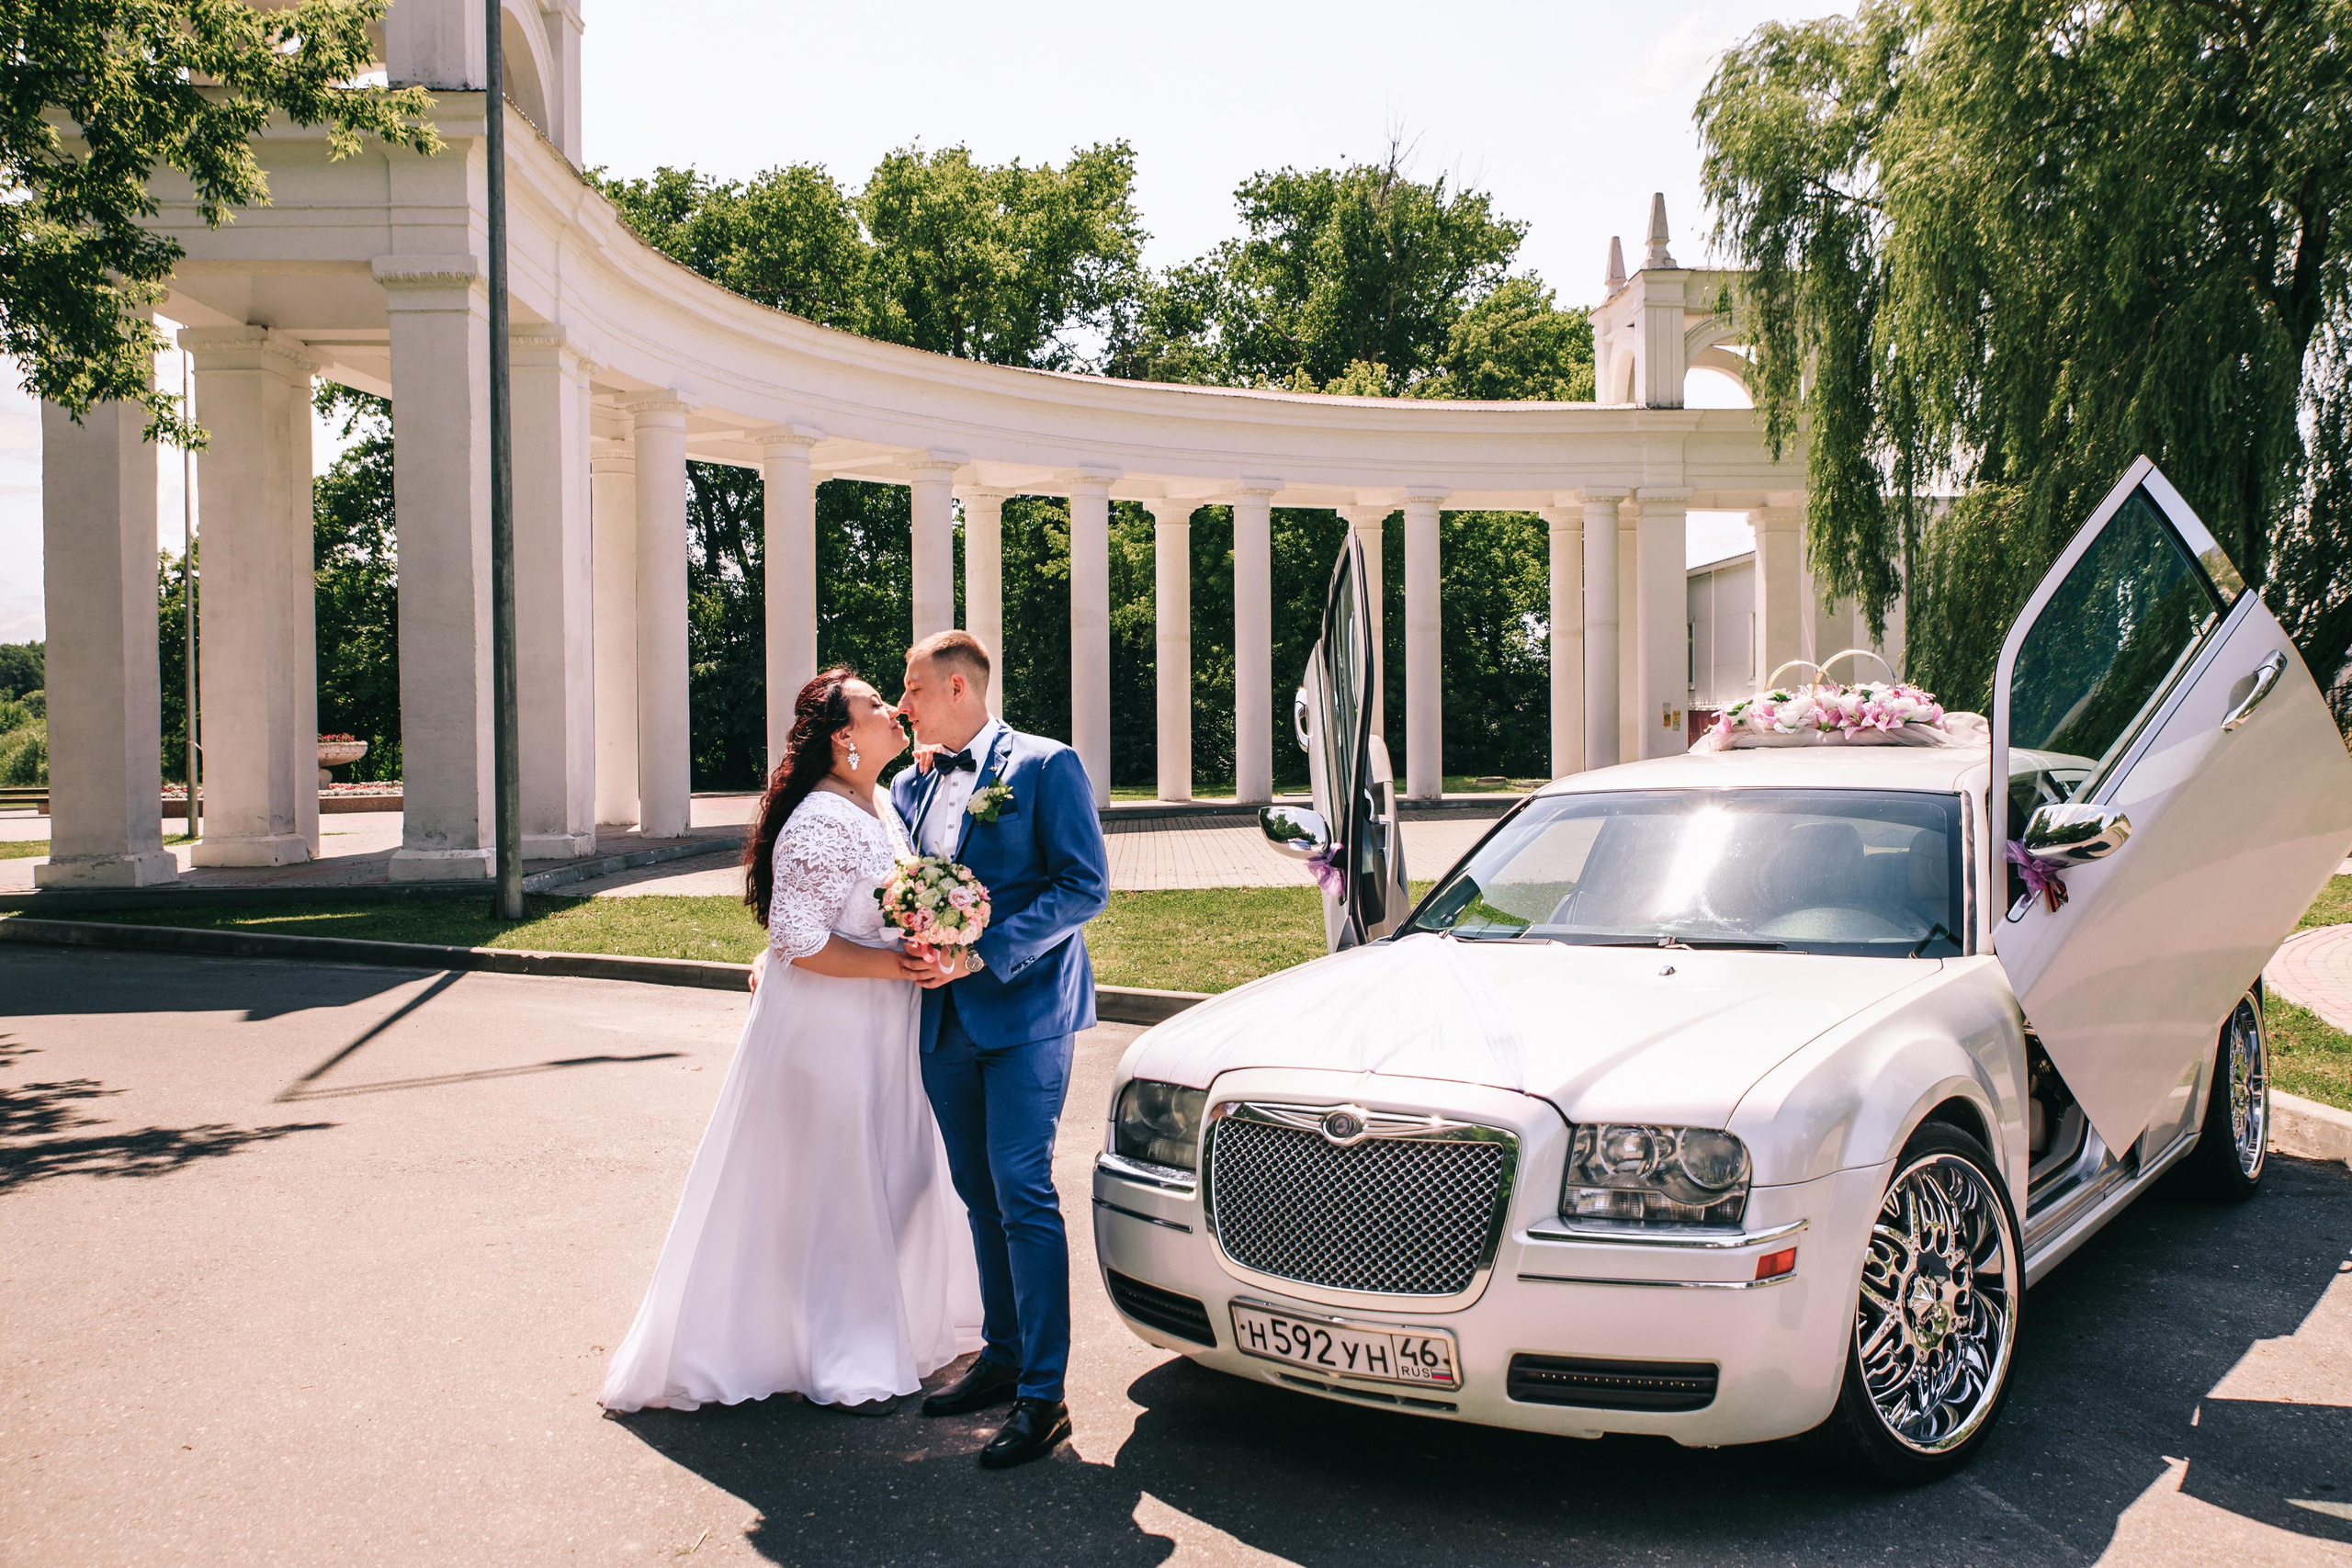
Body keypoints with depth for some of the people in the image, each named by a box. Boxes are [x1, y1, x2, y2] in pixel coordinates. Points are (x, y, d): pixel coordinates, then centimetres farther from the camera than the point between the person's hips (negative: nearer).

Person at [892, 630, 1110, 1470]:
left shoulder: (1046, 766, -6)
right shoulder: (910, 785, 14)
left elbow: (1085, 886, -12)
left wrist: (981, 955, -19)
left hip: (1023, 1012, -7)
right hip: (943, 1017, 7)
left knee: (1022, 1193, -9)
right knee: (980, 1195, 14)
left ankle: (1043, 1394, -2)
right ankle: (1002, 1355, 27)